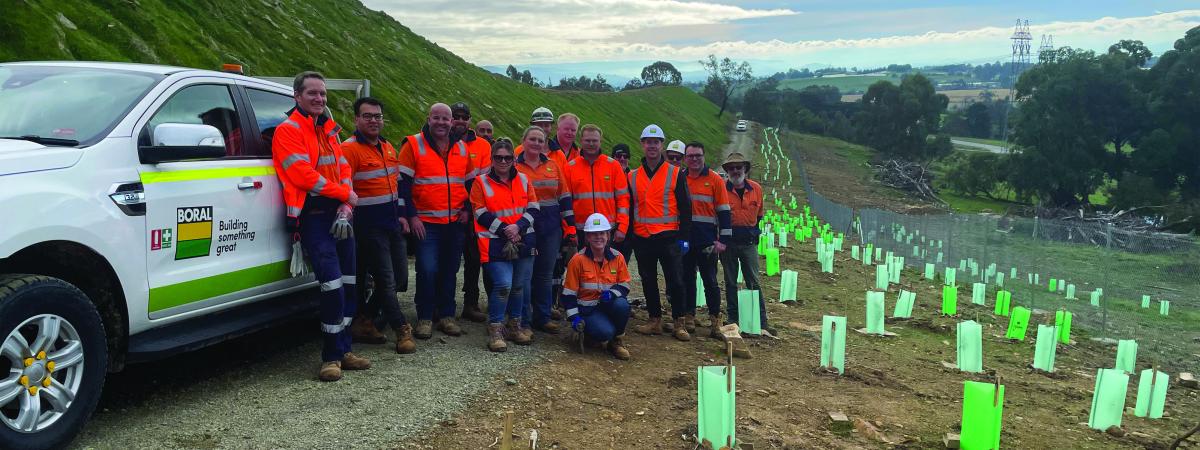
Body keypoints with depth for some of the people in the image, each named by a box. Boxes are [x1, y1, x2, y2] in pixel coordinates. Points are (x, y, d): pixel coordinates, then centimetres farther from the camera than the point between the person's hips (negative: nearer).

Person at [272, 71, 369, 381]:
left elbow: (343, 169, 12)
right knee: (333, 286, -13)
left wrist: (345, 207, -4)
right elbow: (303, 175, -15)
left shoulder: (329, 130, 19)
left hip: (339, 215, 7)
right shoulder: (288, 131, -4)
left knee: (348, 286, 8)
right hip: (313, 216, -7)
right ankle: (332, 356, -2)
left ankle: (342, 351, 17)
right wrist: (345, 195, -8)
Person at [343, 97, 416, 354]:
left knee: (400, 279, 11)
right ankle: (402, 330, 4)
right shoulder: (350, 149, -10)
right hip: (369, 225, -8)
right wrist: (350, 217, -15)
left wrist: (402, 214, 17)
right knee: (386, 280, -5)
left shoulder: (388, 148, 15)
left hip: (393, 223, 8)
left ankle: (363, 321, 23)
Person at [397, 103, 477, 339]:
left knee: (449, 271, 9)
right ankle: (425, 318, 6)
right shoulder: (413, 145, -4)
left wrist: (467, 209, 7)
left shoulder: (462, 148, 10)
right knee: (427, 270, -9)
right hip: (426, 223, -4)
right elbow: (403, 183, -7)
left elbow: (470, 182, 20)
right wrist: (412, 215, -12)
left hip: (455, 223, 4)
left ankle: (446, 315, 21)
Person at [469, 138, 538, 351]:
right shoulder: (481, 182, 0)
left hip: (523, 241, 4)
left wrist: (518, 227, -12)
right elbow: (481, 214, -6)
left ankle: (514, 326, 26)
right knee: (503, 284, -16)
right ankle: (495, 330, -2)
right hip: (495, 243, -4)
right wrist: (504, 230, -14)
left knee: (520, 285, 9)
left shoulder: (523, 180, 10)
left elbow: (533, 209, 6)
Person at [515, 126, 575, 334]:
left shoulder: (553, 166, 9)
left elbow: (564, 197, 10)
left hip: (551, 225, 3)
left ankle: (543, 317, 20)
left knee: (546, 273, 9)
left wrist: (570, 227, 5)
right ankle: (522, 319, 13)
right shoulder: (514, 166, 0)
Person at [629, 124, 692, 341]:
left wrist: (684, 236, -5)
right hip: (642, 239, 3)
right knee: (648, 281, 9)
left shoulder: (675, 174, 1)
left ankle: (678, 323, 9)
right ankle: (655, 321, 20)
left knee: (675, 280, -2)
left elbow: (685, 207, 1)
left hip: (669, 237, -3)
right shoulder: (632, 176, 9)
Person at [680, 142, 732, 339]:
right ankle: (689, 317, 18)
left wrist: (722, 239, -8)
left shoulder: (715, 180, 0)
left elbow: (724, 212, -1)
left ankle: (715, 320, 7)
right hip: (683, 239, 3)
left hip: (707, 241, -3)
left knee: (710, 280, 0)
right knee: (687, 279, 9)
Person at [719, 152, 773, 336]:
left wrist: (752, 232, 10)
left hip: (749, 243, 2)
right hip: (728, 243, -1)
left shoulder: (756, 189, 3)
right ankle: (733, 321, 16)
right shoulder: (721, 189, -6)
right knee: (731, 283, 9)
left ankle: (762, 323, 4)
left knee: (754, 283, 2)